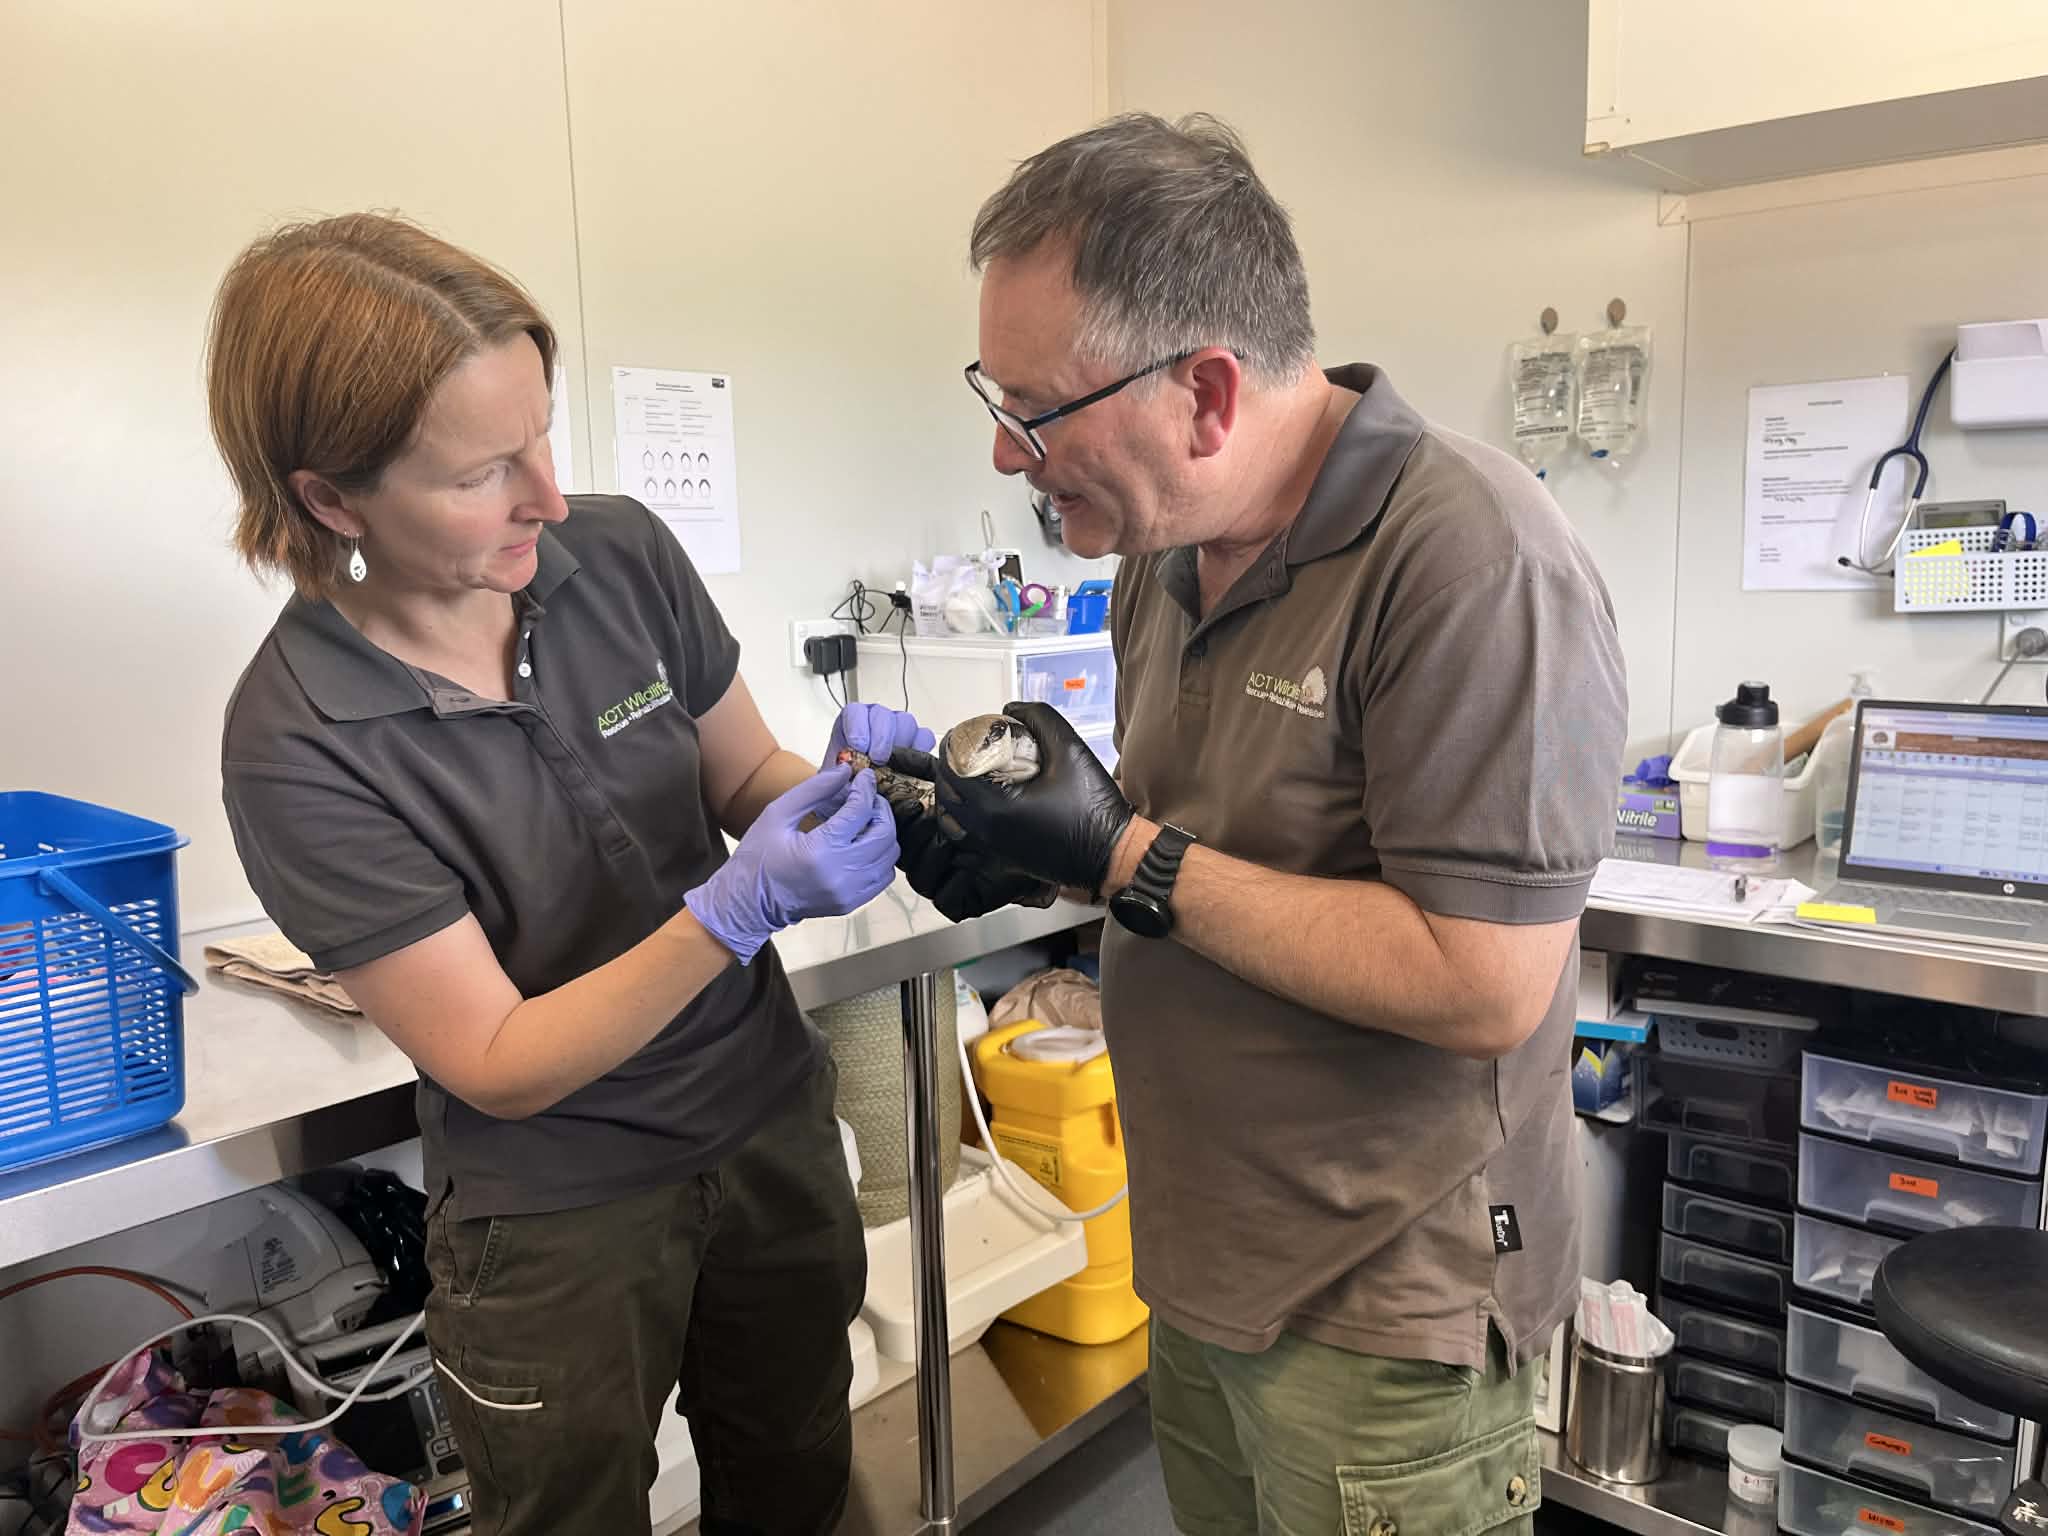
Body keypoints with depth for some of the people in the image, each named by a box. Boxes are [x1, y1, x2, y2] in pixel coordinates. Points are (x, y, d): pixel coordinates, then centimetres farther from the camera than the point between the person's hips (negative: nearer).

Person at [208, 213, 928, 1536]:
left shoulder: (620, 555, -12)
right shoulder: (297, 746, -22)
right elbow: (500, 1067, -20)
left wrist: (836, 779, -20)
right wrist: (735, 911, -34)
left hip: (772, 1123, 4)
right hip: (559, 1215, -3)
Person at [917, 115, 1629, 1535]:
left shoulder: (1467, 561, -24)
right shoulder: (1167, 548, 3)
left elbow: (1483, 985, -26)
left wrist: (1129, 858, -22)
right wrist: (1033, 850, -5)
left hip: (1386, 1310, -7)